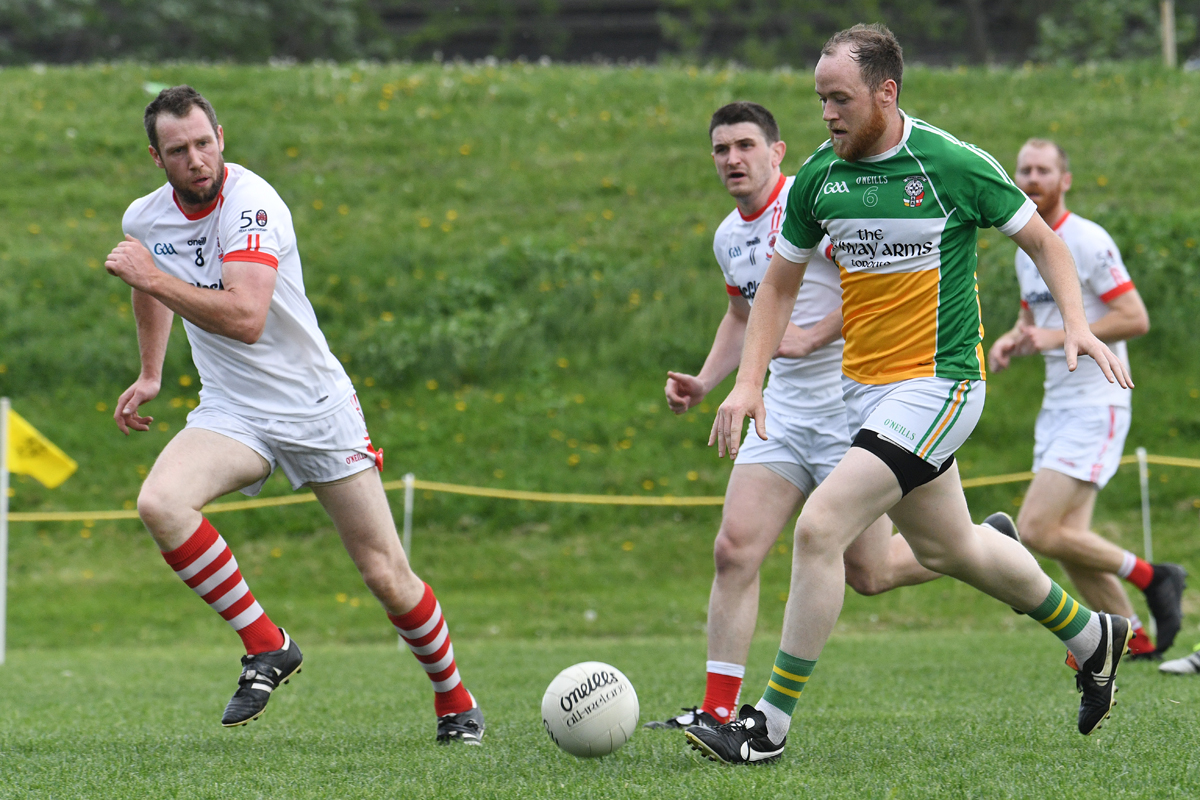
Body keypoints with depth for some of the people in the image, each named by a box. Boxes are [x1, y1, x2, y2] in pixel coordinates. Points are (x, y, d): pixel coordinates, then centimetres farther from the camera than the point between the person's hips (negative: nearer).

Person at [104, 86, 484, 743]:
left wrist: (152, 276, -32)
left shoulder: (253, 206, -21)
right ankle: (266, 646, -12)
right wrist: (149, 375, 25)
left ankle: (454, 700, 23)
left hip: (317, 406, -4)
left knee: (387, 576, -3)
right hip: (231, 412, 4)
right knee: (159, 503, -27)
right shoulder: (144, 219, -1)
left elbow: (245, 319, -35)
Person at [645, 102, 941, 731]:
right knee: (734, 549, -8)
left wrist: (811, 336, -20)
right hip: (784, 407, 7)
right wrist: (703, 383, 16)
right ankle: (718, 712, -8)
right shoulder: (729, 236, 12)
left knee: (866, 573, -1)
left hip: (851, 401, -7)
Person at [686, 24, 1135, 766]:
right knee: (949, 548, 19)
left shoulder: (953, 164, -14)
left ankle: (771, 725, -10)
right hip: (862, 384, 7)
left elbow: (1043, 240, -2)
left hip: (936, 383, -7)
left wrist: (1078, 326, -16)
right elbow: (780, 285, 11)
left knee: (819, 529, -18)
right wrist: (749, 382, 0)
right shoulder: (819, 175, 1)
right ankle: (1092, 636, 43)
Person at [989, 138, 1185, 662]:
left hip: (1095, 406, -8)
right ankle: (1132, 637, 19)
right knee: (1068, 541, 5)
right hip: (1057, 405, 8)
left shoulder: (1087, 242, -12)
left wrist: (1059, 337, -20)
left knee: (1037, 529, -17)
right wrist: (1011, 343, 5)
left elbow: (1135, 319, -16)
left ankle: (1150, 578, -1)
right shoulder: (1027, 250, 14)